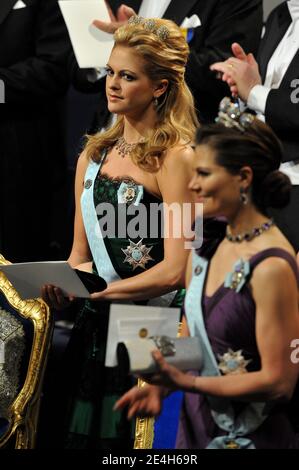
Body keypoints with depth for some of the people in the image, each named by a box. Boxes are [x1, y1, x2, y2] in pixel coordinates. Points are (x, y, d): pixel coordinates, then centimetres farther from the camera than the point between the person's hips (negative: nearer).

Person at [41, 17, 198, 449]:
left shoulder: (174, 158, -9)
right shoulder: (94, 155, 13)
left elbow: (175, 270, -15)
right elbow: (80, 253, 14)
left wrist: (96, 290, -14)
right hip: (94, 328, 6)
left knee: (122, 438, -4)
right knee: (81, 435, 6)